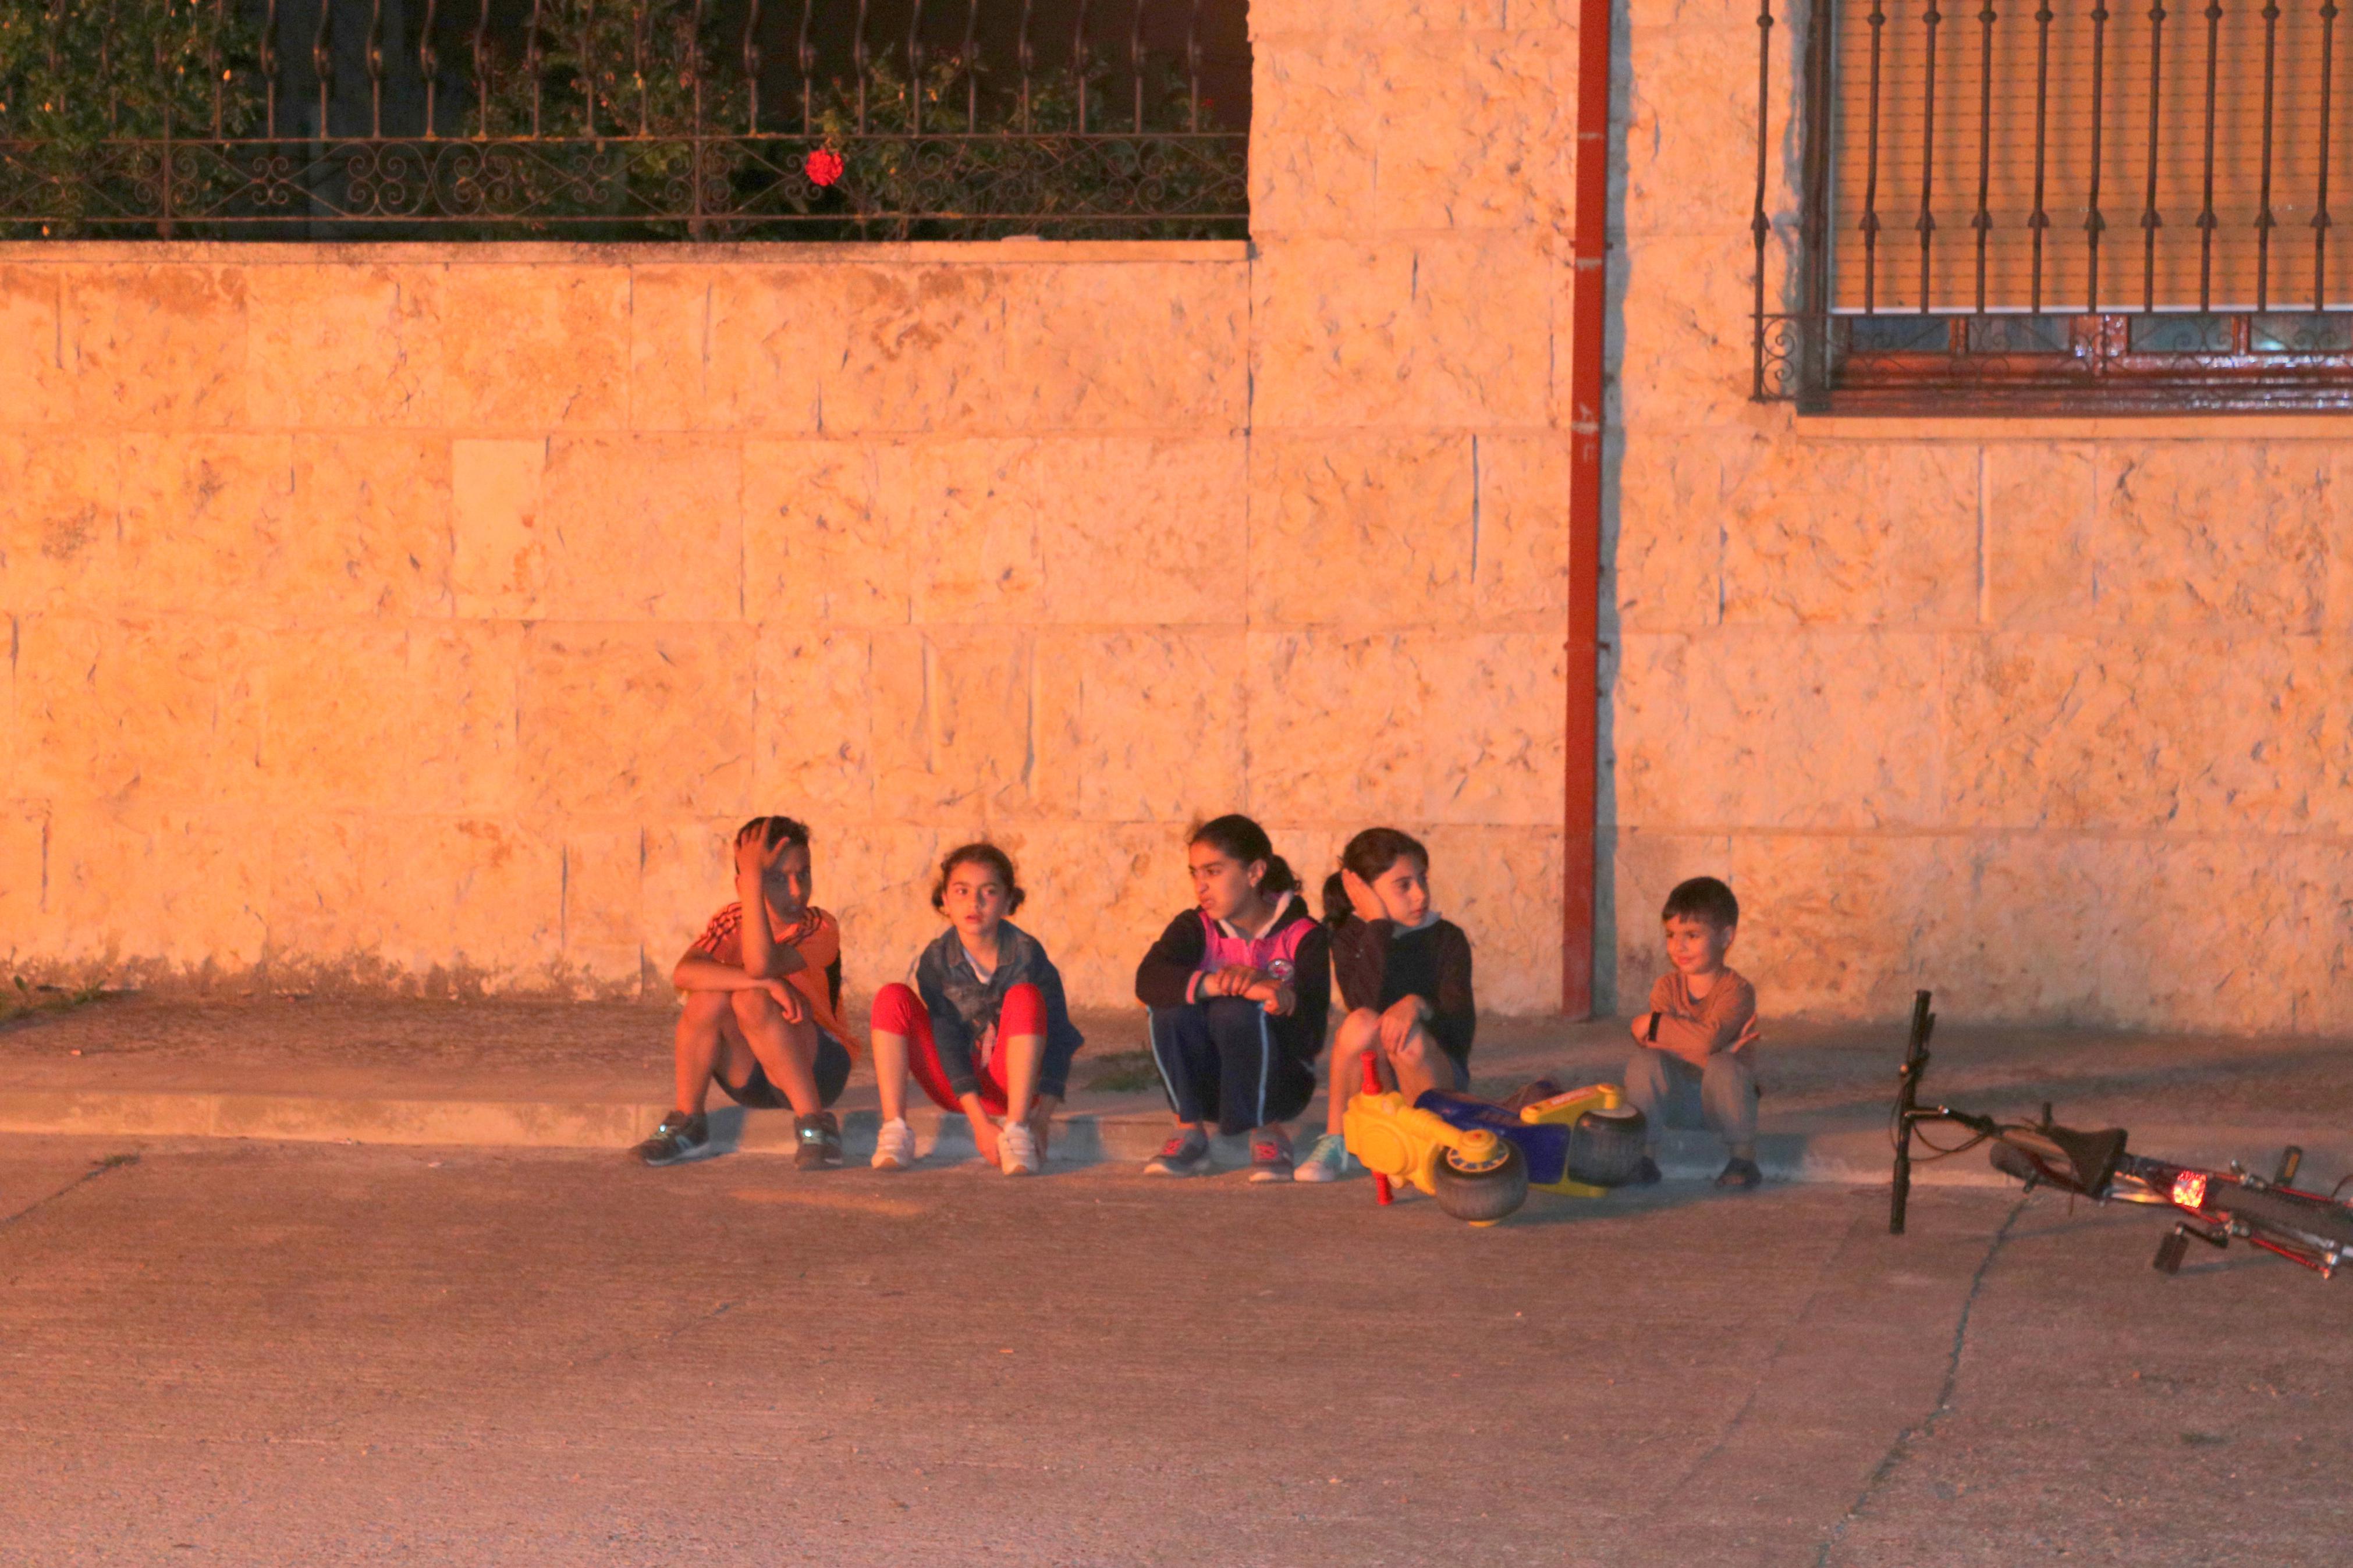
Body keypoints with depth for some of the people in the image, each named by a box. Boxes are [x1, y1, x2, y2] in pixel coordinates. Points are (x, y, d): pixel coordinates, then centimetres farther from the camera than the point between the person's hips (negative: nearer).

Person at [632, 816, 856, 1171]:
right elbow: (683, 973, -26)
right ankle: (686, 1122, -10)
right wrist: (767, 982, -36)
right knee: (710, 997, -25)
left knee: (752, 1000, -30)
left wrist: (753, 877, -36)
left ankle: (814, 1125, -25)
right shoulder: (732, 922, -4)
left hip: (818, 1069, -4)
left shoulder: (821, 929, -17)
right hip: (750, 1079, 4)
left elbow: (760, 964, -39)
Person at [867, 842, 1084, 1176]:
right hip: (955, 1087, 1)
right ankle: (894, 1132, -26)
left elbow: (1058, 1037, -15)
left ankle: (1017, 1131, -33)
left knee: (1024, 996, -27)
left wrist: (1043, 1115, -28)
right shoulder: (935, 961, -9)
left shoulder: (1027, 954, -13)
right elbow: (948, 1040, -17)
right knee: (892, 998, -19)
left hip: (1012, 1084, -1)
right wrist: (979, 1123, -28)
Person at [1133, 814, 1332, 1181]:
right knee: (1172, 1008, -26)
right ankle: (1189, 1133, -9)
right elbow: (1148, 981, -25)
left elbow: (1312, 1020, -22)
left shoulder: (1303, 935, -8)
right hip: (1206, 1087, 2)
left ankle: (1269, 1134, -10)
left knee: (1237, 1012, -32)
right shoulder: (1195, 928, -3)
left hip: (1281, 1081, -2)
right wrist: (1217, 983, -40)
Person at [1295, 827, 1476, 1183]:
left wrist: (1419, 1006, -33)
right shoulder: (1349, 937, 0)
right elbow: (1367, 1002, -21)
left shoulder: (1447, 939, 0)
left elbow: (1462, 1026, -12)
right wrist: (1378, 925, -19)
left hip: (1434, 1076, 0)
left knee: (1409, 1038, -34)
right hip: (1371, 1086, 0)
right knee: (1362, 1023, -32)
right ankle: (1334, 1142, -17)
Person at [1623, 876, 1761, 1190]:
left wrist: (1653, 1025, -23)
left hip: (1719, 1101, -3)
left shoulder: (1737, 991, -15)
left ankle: (1743, 1160, -19)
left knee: (1723, 1067, -35)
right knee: (1642, 1063, -25)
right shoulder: (1667, 987, -2)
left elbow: (1708, 1039, -34)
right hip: (1675, 1103, 3)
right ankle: (1643, 1156, -18)